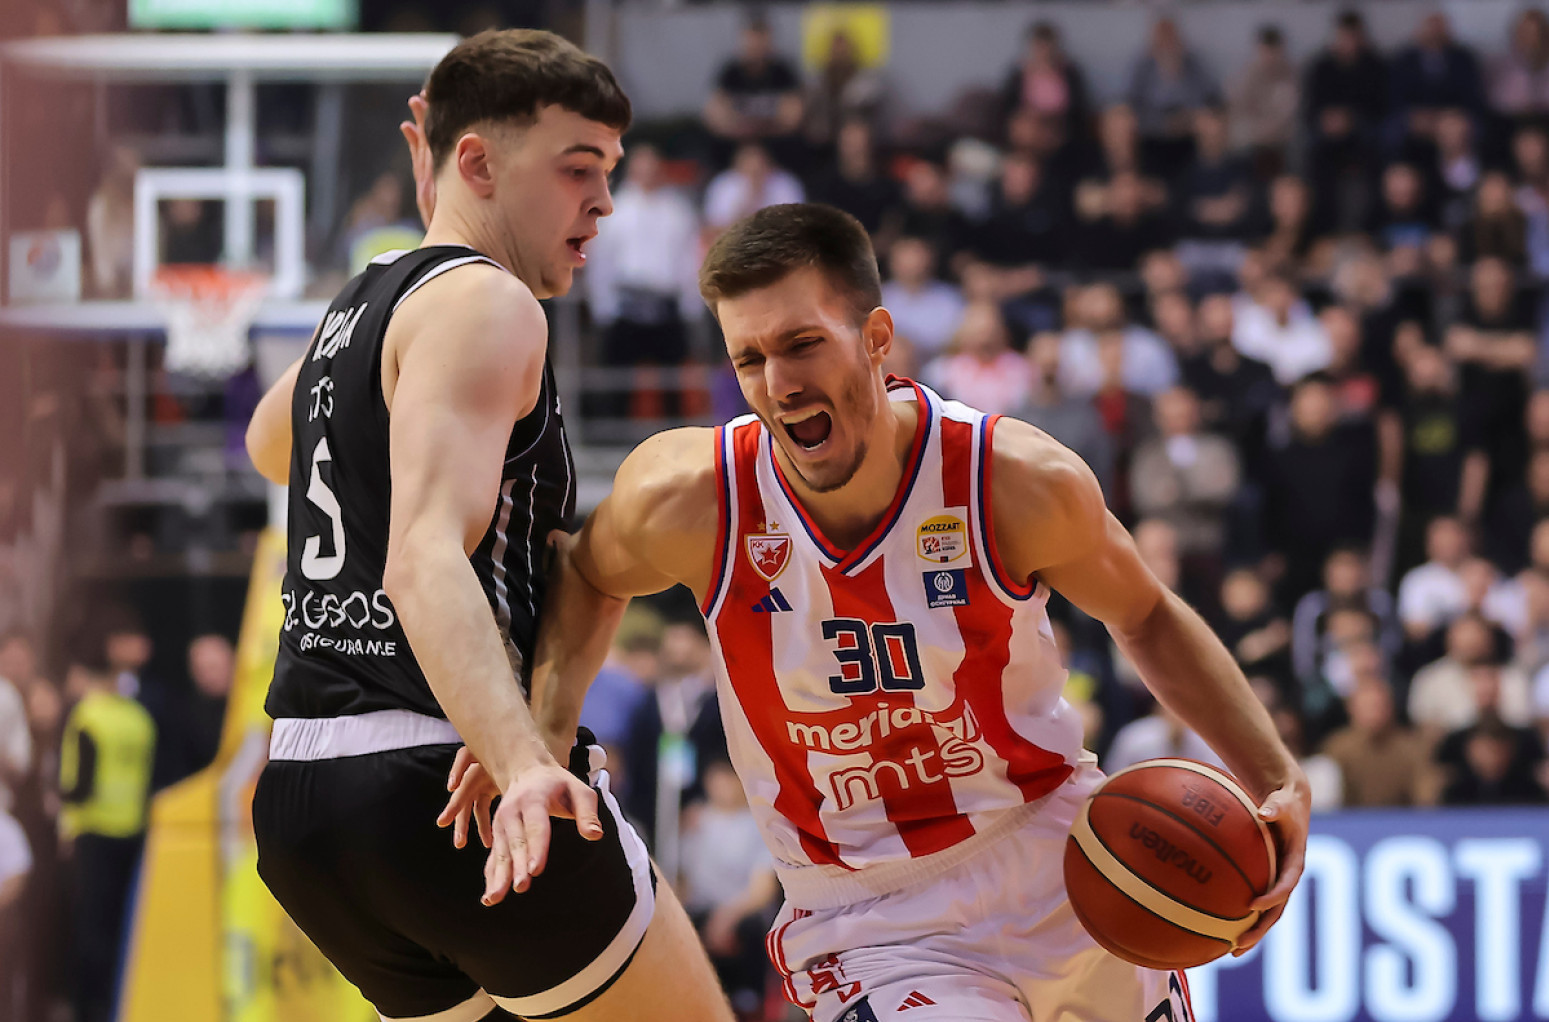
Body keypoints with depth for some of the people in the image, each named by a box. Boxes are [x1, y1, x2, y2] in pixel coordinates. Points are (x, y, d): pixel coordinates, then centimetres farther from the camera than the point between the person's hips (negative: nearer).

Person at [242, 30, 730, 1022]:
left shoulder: (361, 305, 19)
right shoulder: (483, 305, -9)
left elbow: (272, 445, 45)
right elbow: (425, 559, -25)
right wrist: (524, 763, -41)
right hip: (442, 784, -9)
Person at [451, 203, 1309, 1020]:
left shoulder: (1021, 484, -16)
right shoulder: (691, 501, -17)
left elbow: (1145, 617, 3)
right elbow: (587, 580, 7)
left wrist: (1276, 781, -7)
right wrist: (539, 740, -9)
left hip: (1066, 873, 2)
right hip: (869, 931, -2)